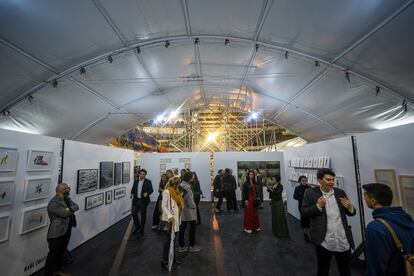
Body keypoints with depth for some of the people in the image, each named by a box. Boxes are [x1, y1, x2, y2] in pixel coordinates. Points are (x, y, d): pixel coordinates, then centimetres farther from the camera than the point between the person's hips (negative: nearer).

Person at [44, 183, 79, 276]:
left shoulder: (67, 199, 5)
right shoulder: (53, 203, -24)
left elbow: (76, 206, -4)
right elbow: (65, 213, -27)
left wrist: (70, 209, -23)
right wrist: (72, 210, -8)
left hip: (66, 231, 9)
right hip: (57, 233, -9)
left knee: (61, 252, 24)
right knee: (53, 254, 6)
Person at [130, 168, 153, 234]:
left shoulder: (148, 182, -3)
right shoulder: (136, 181, 10)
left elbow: (151, 190, -10)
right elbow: (133, 189, 11)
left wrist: (147, 193, -30)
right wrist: (132, 194, -9)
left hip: (143, 200, -3)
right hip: (136, 200, 3)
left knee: (143, 215, 7)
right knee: (133, 213, 3)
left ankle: (142, 228, 25)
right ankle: (137, 226, 26)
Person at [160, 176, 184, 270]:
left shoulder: (175, 191, 10)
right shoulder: (167, 192, -15)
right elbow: (163, 206, -18)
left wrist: (177, 218, 13)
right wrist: (169, 216, -27)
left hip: (176, 219, 8)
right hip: (169, 219, -8)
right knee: (168, 239, 0)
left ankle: (173, 256, 31)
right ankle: (164, 261, 14)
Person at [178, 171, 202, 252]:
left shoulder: (181, 185, 3)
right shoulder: (186, 186, -23)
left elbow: (182, 197, 9)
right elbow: (189, 198, -23)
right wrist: (193, 206, -8)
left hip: (183, 209, 8)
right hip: (189, 210, -8)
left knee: (182, 227, 14)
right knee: (192, 227, 8)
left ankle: (181, 246, 24)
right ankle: (192, 246, 19)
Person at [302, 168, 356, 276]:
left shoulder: (340, 192, 3)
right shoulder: (310, 193, -9)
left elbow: (352, 213, 7)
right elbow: (304, 213, -10)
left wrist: (350, 208, -15)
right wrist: (318, 206, -24)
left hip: (343, 242, 3)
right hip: (324, 242, -3)